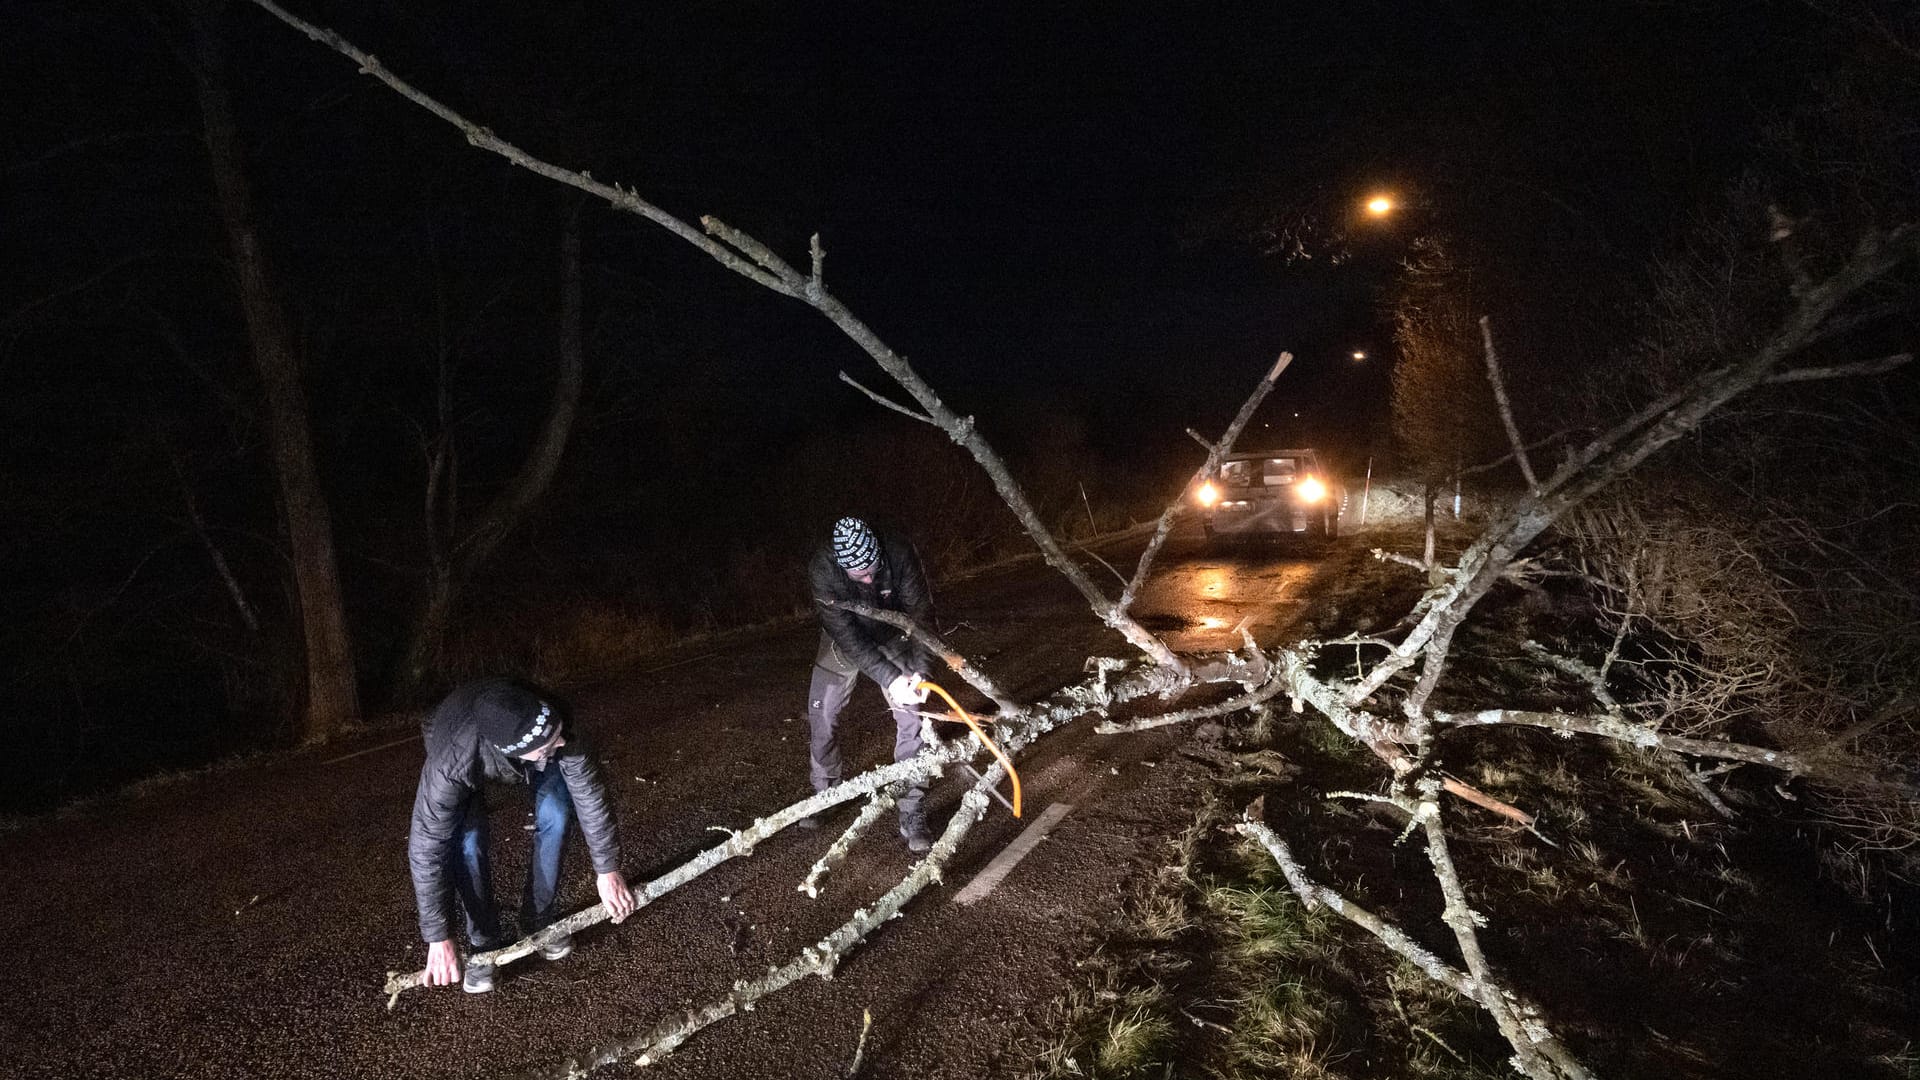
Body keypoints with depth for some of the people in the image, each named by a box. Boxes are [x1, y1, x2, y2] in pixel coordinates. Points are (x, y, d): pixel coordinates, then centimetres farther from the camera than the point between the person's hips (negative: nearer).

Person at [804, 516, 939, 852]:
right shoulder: (822, 570, -35)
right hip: (845, 642, 0)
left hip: (892, 638, 0)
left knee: (912, 719, -9)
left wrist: (919, 671, -39)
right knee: (821, 717, 2)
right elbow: (847, 635, -37)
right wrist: (889, 678, -44)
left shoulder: (899, 553, -33)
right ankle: (824, 795, 26)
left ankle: (910, 812, 1)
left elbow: (920, 611, -28)